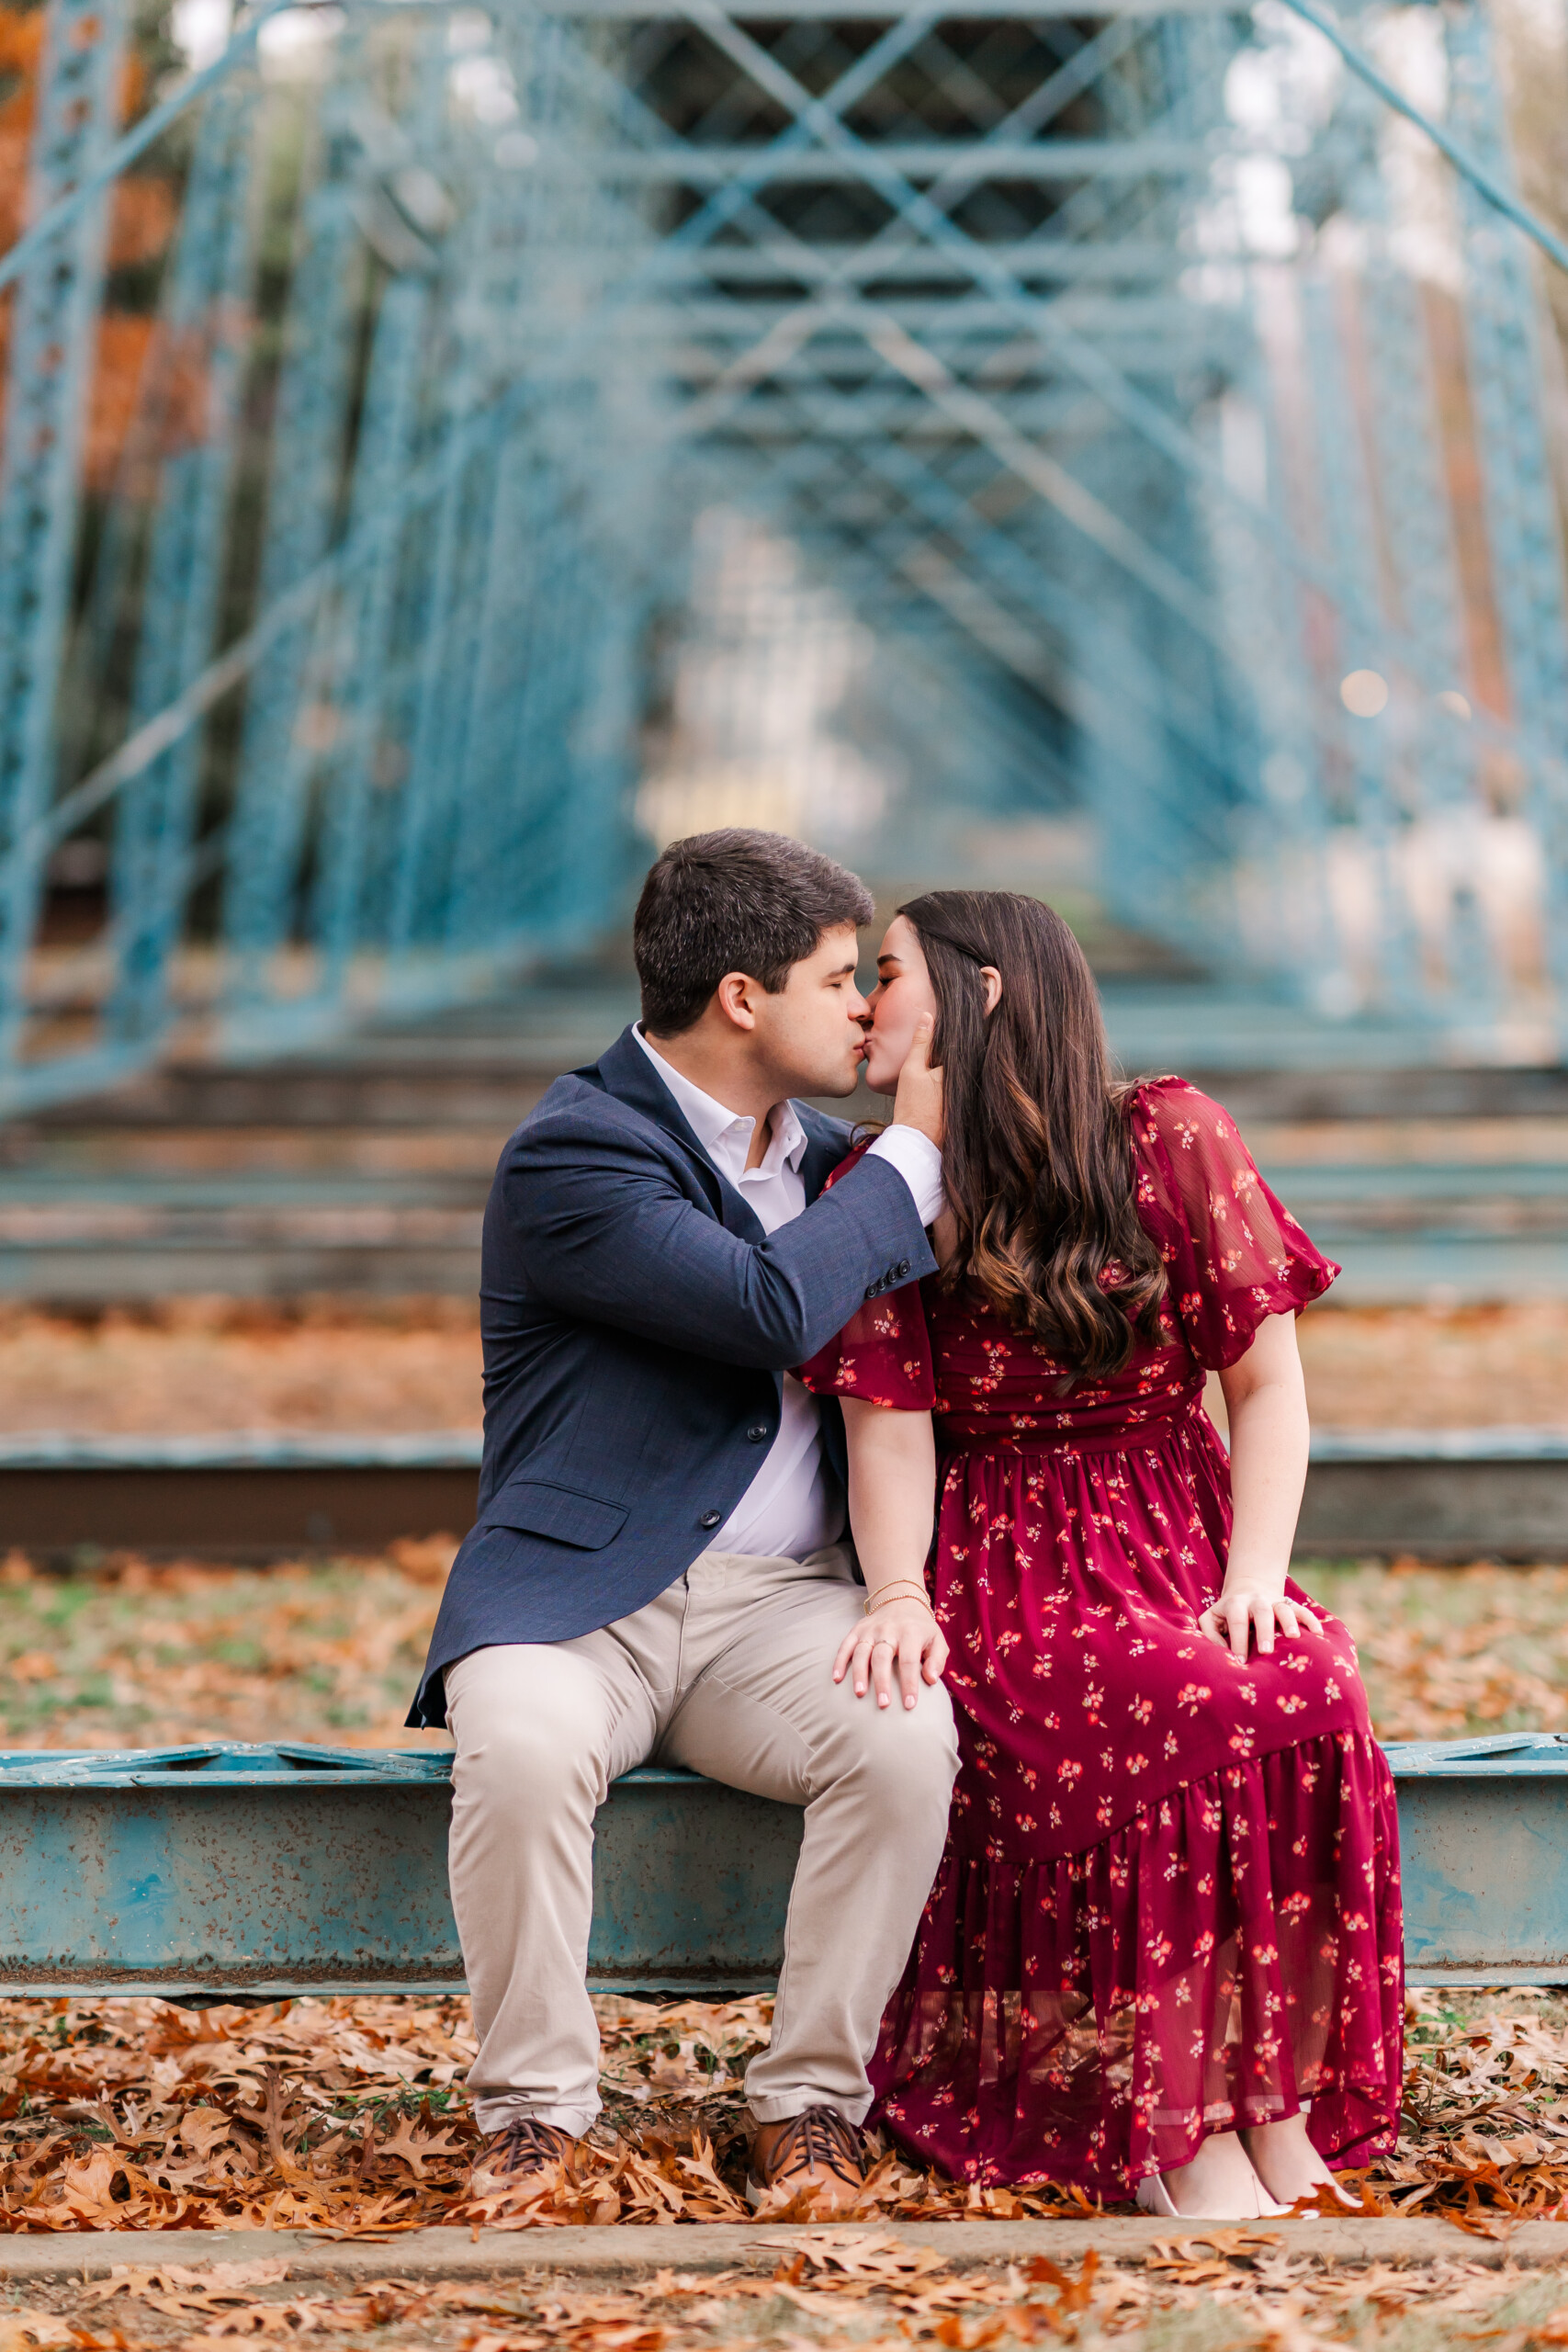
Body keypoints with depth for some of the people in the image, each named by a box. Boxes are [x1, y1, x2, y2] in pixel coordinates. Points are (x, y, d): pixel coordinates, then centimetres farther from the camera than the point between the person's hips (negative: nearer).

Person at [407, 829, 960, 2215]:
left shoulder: (827, 1159, 17)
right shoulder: (574, 1152, -8)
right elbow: (774, 1309, -20)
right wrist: (912, 1150, -7)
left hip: (783, 1601, 5)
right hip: (580, 1592, -5)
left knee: (908, 1739, -27)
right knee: (524, 1747, -36)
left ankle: (814, 2103, -12)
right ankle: (534, 2111, -17)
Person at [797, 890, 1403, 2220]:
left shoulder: (1172, 1140, 2)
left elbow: (1269, 1385, 2)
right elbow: (890, 1428, -2)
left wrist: (1253, 1577, -12)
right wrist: (898, 1596, -20)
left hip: (1184, 1536, 1)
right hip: (1004, 1564, -1)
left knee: (1308, 1701, -32)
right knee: (1179, 1716, -33)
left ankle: (1281, 2096, -23)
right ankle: (1167, 2124, -27)